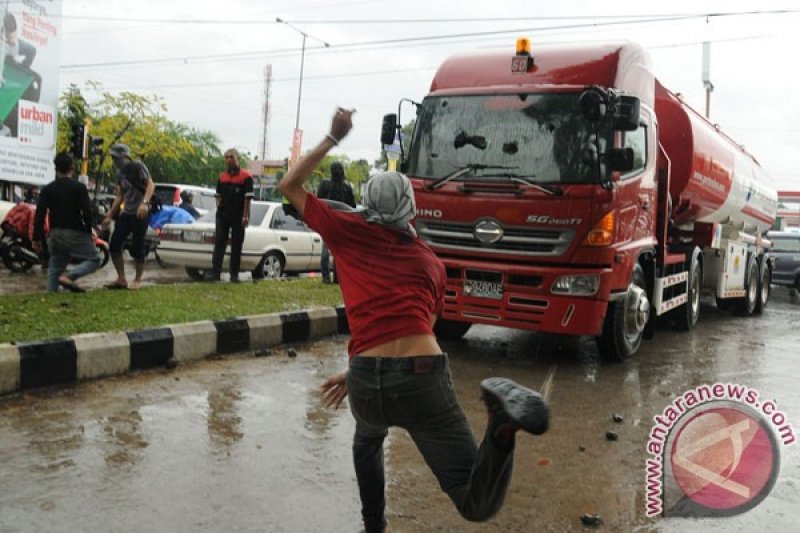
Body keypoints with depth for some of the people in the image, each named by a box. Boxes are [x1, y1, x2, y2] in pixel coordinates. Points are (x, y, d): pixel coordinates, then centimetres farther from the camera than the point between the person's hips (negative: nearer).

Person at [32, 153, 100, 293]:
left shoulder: (47, 189, 5)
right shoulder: (79, 187, -6)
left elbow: (39, 215, 0)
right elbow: (87, 212, -13)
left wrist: (37, 239, 4)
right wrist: (89, 232, 1)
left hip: (55, 234, 5)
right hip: (75, 234, -5)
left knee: (54, 268, 15)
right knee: (94, 259, 5)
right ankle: (68, 276, -17)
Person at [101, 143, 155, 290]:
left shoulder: (137, 166, -6)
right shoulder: (120, 173, 15)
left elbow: (150, 184, -16)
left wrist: (144, 202, -32)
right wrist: (110, 215, 19)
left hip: (140, 213, -7)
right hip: (126, 213, 7)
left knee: (137, 248, -4)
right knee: (114, 245, 0)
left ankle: (137, 280, 11)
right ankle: (121, 279, 10)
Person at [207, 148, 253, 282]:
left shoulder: (246, 176, -3)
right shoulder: (222, 177, 12)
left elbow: (248, 197, -7)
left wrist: (245, 216, -12)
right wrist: (218, 205, 5)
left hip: (238, 216, -4)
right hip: (222, 215, 4)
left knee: (236, 246, 4)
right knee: (219, 244, 1)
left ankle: (234, 274, 10)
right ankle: (215, 272, 2)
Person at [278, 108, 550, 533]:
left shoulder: (351, 233, 12)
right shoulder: (433, 264, 19)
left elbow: (289, 186, 25)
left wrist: (333, 138, 25)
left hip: (368, 383, 1)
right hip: (424, 378, 0)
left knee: (367, 441, 40)